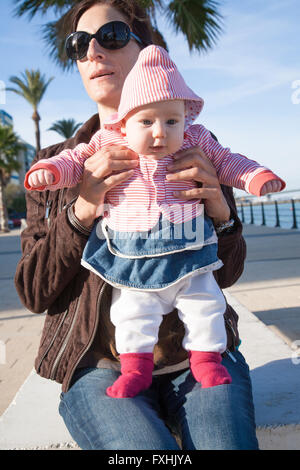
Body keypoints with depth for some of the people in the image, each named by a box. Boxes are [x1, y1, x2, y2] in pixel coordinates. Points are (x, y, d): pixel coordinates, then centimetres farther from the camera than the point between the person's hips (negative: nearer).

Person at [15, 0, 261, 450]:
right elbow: (34, 293, -1)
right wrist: (80, 213, -17)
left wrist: (221, 214, -13)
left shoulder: (196, 147, 5)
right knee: (145, 443, -28)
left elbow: (226, 274, 9)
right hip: (98, 364, -1)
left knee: (231, 440, -24)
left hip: (198, 351, 2)